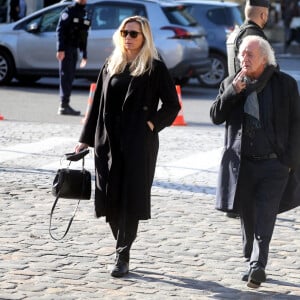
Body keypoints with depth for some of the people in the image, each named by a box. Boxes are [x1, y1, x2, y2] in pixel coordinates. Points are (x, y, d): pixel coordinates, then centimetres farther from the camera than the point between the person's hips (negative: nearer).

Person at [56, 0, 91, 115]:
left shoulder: (85, 14, 16)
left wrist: (84, 55, 18)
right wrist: (60, 49, -21)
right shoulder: (69, 11, -6)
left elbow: (84, 35, 20)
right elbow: (60, 30, -13)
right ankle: (64, 105, -10)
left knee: (70, 77, 8)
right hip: (66, 48, -7)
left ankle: (65, 105, 13)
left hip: (74, 49, 7)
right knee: (66, 76, -9)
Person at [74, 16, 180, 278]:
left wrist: (152, 124, -12)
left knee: (130, 198, -5)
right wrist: (86, 139, 13)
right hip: (108, 142, 5)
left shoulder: (155, 68, -2)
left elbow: (172, 105, 0)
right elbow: (97, 105, 15)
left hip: (139, 143, -5)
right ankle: (123, 250, 19)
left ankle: (123, 256, -1)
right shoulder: (111, 66, 13)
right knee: (109, 198, 3)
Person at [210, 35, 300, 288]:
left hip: (274, 163, -3)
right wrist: (233, 91, -12)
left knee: (265, 216, -11)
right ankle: (252, 263, 20)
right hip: (242, 163, 3)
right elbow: (216, 116, 1)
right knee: (248, 217, 10)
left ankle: (258, 265, -15)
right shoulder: (231, 84, 8)